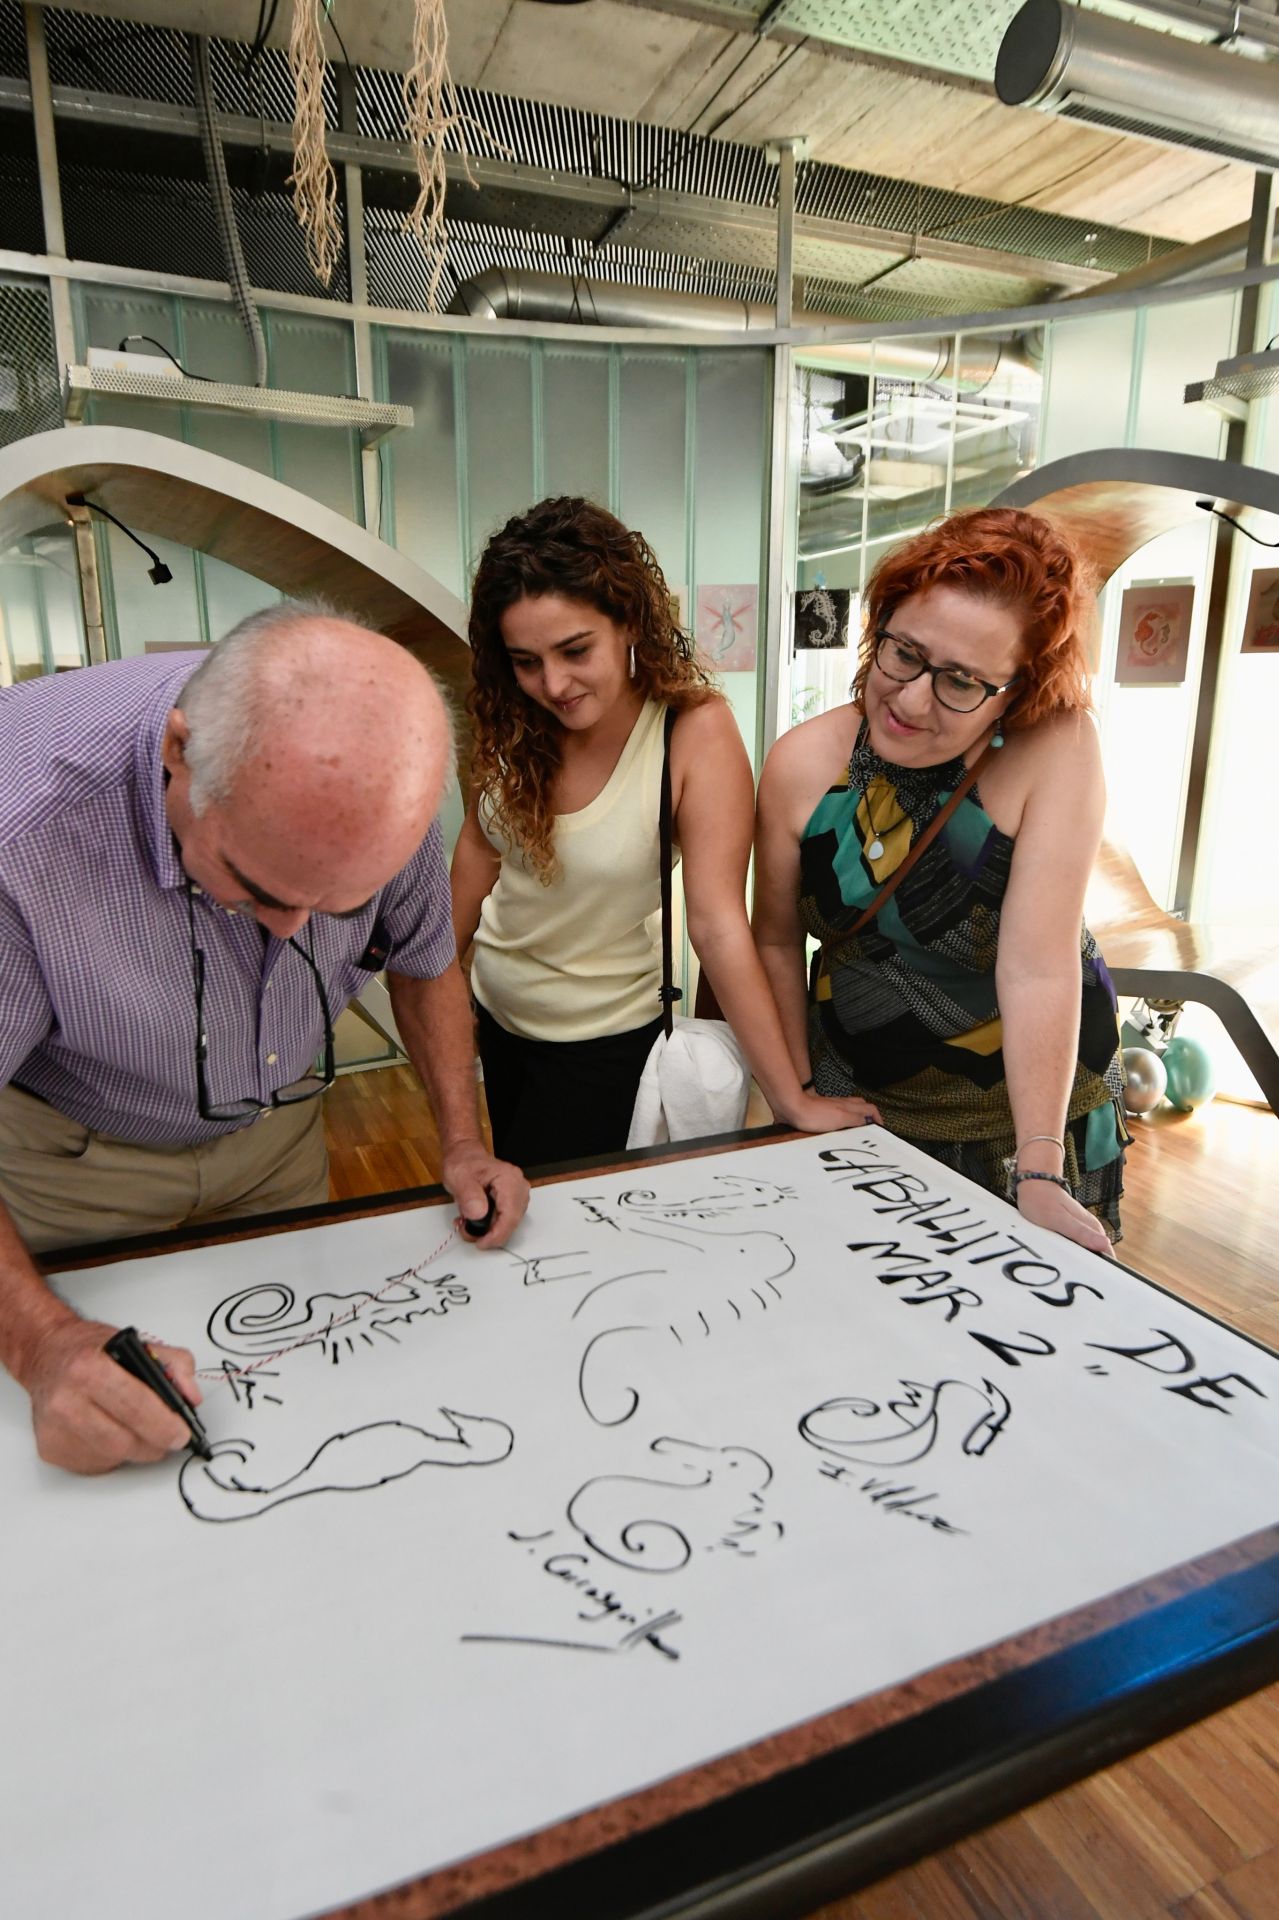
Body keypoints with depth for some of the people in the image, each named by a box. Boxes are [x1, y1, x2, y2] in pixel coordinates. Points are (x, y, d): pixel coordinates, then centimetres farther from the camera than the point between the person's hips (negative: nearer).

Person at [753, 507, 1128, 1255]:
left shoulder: (1056, 748, -22)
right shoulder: (803, 762, -14)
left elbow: (1039, 966, -26)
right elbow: (778, 942, -3)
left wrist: (1039, 1175, -25)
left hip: (1033, 1105, -1)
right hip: (857, 1102, 2)